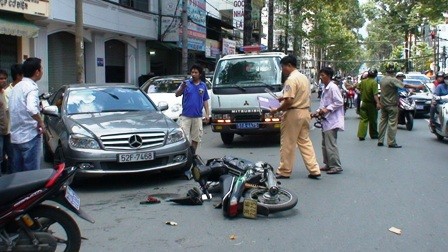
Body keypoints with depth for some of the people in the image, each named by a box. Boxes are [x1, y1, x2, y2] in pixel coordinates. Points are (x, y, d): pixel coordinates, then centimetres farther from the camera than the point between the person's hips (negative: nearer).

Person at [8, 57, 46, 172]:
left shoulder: (16, 87, 14)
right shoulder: (31, 87, -14)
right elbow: (31, 109, -31)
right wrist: (41, 122, -15)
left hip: (15, 137, 9)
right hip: (30, 136, -9)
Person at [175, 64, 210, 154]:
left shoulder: (203, 86, 7)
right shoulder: (186, 83, 0)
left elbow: (205, 101, 11)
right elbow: (177, 94, -10)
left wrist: (207, 114, 4)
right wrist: (182, 87, -30)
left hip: (197, 116, 2)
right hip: (186, 116, -2)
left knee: (196, 138, 9)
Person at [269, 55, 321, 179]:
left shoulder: (291, 79, -16)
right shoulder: (304, 77, 13)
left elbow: (289, 101, -23)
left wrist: (277, 110, -11)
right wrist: (284, 97, 19)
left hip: (293, 113, -9)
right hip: (305, 112, 9)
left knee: (288, 144, 1)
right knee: (305, 141, 12)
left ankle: (284, 171, 9)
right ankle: (314, 170, 9)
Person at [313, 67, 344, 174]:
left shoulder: (333, 87, -12)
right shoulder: (325, 89, 17)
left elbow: (339, 102, -17)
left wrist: (327, 109, -20)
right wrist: (319, 111, 11)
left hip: (332, 120, -10)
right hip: (325, 120, 10)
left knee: (331, 144, -11)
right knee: (325, 144, 14)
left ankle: (336, 166, -7)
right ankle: (328, 164, 22)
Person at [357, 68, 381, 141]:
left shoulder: (363, 81, 1)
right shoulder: (374, 82, -17)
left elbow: (358, 88, 20)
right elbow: (375, 94, -25)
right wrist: (378, 103, -29)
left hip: (364, 103, 4)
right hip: (372, 104, -4)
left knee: (363, 119, 5)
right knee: (373, 120, 10)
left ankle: (361, 135, -6)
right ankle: (373, 135, 22)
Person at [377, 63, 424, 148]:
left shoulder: (382, 80, 8)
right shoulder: (393, 80, -17)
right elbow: (405, 85, -18)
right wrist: (417, 87, -13)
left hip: (383, 104, 8)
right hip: (391, 105, -8)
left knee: (383, 122, 12)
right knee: (392, 123, -4)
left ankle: (380, 141, 13)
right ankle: (391, 143, -3)